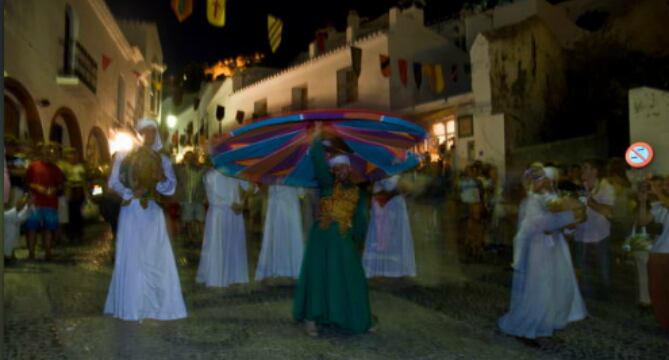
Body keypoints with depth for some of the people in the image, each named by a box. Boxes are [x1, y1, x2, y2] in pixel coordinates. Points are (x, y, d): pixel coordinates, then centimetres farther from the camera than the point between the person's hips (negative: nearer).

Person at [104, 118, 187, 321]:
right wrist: (130, 193, -15)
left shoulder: (162, 159, 7)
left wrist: (162, 179, -20)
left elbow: (171, 187, 1)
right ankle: (131, 305, 10)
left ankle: (157, 304, 12)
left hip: (153, 214, 2)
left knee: (157, 260, 2)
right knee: (130, 259, 1)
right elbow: (114, 181, -1)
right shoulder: (125, 156, 2)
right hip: (131, 212, -2)